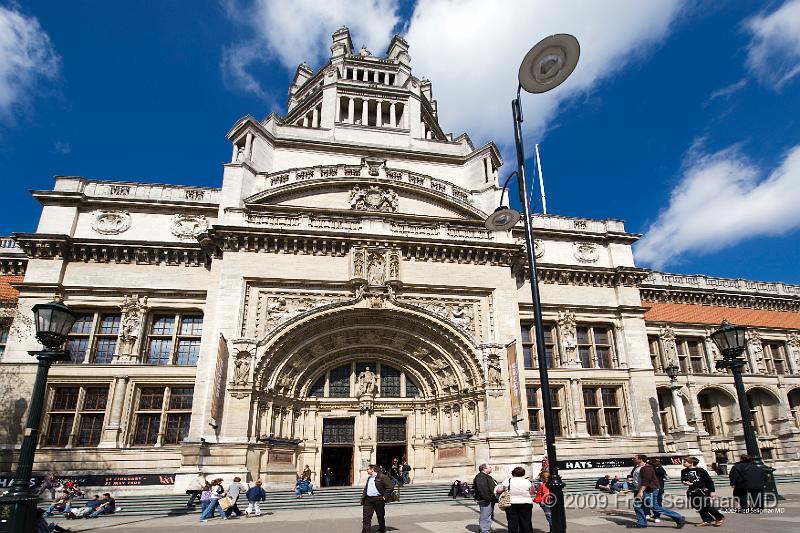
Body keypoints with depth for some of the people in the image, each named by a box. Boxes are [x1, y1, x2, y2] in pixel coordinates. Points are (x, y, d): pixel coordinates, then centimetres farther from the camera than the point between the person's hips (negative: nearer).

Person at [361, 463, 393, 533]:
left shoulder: (382, 477, -10)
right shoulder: (369, 478, 17)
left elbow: (390, 487, -14)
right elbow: (366, 488, 23)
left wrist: (385, 497, -13)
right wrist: (363, 498, 12)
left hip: (378, 499, -6)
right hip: (368, 499, 6)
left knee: (380, 516, 9)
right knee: (366, 517, -1)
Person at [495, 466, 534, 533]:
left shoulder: (507, 481, -3)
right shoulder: (527, 482, -3)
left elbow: (499, 490, -4)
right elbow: (531, 493, 1)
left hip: (511, 504, 0)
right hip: (526, 504, 0)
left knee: (512, 525, 7)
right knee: (526, 524, 9)